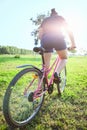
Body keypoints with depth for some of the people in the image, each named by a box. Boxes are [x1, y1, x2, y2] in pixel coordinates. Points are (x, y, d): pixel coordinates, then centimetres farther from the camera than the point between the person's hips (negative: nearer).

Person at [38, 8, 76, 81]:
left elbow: (39, 35, 20)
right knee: (64, 58, 19)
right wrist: (73, 43, 15)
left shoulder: (45, 20, 31)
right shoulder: (60, 18, 26)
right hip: (58, 39, -2)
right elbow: (69, 31, 15)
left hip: (45, 40, 3)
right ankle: (57, 73, -8)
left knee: (46, 65, 11)